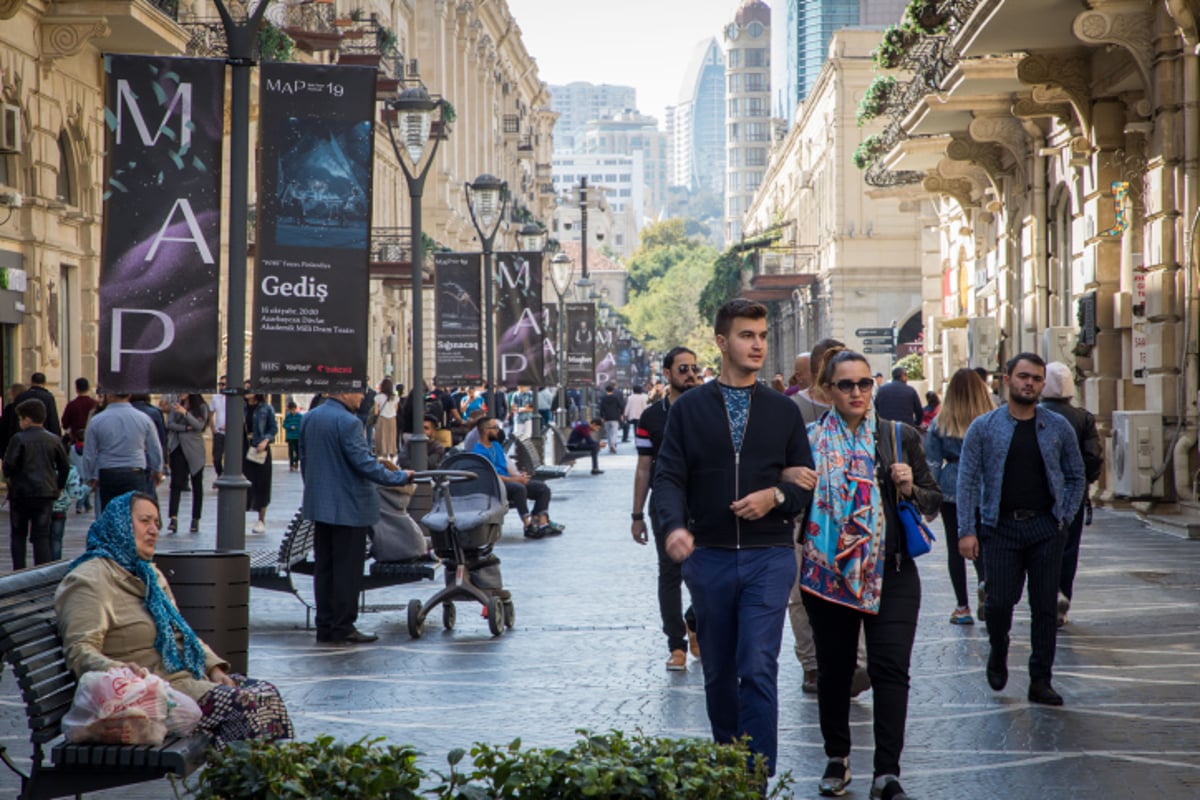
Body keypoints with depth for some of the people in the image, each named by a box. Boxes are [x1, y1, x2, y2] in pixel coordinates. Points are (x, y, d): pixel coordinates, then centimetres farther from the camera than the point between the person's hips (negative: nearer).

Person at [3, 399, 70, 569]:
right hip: (46, 493, 3)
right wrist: (59, 486, 18)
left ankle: (19, 569, 6)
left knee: (18, 534, 11)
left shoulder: (18, 439, -8)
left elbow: (9, 464, -12)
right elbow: (65, 467, 6)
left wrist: (8, 477, 9)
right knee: (42, 536, 4)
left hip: (21, 493, -3)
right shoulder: (54, 440, 3)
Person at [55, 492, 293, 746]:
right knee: (243, 704, -25)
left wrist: (214, 667, 11)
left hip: (191, 677, 9)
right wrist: (119, 672, -37)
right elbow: (80, 651, -16)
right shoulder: (90, 580, -6)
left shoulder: (149, 573, 23)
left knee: (267, 694, -12)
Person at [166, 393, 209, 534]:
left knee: (197, 485, 5)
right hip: (177, 448, 2)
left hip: (194, 450, -2)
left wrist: (185, 413, -24)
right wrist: (186, 428, -14)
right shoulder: (176, 405, 8)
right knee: (176, 483, -9)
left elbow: (199, 425, -14)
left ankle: (195, 520, 12)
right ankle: (173, 518, -17)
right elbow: (169, 424, -2)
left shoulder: (201, 407, -2)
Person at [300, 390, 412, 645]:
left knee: (324, 567, 13)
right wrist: (400, 476, -10)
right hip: (348, 507, -8)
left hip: (319, 505, 8)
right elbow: (364, 463, -21)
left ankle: (325, 627, 16)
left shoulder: (308, 418, 7)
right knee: (347, 569, 0)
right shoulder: (347, 422, -19)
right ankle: (343, 629, 2)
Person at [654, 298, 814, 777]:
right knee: (718, 674, 11)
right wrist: (675, 526, -21)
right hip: (709, 558, 1)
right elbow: (669, 477, -2)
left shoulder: (784, 411, 8)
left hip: (768, 557, -1)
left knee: (759, 670, -12)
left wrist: (776, 496, -11)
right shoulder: (688, 409, 5)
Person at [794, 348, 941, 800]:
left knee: (890, 669, -9)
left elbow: (933, 502, 10)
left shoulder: (901, 437, 6)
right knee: (833, 669, 9)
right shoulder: (809, 439, 3)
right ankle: (836, 759, 26)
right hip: (829, 572, 1)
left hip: (891, 574, 0)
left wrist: (911, 489, -10)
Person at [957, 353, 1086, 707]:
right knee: (1000, 601, -7)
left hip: (1046, 528, 1)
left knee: (1045, 607, 1)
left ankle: (1041, 681, 9)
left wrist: (1064, 518, 3)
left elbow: (1076, 477, 14)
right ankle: (998, 651, 25)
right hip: (1001, 528, -1)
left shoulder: (1059, 427, 6)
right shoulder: (984, 428, 2)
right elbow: (968, 480, -1)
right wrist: (966, 530, -8)